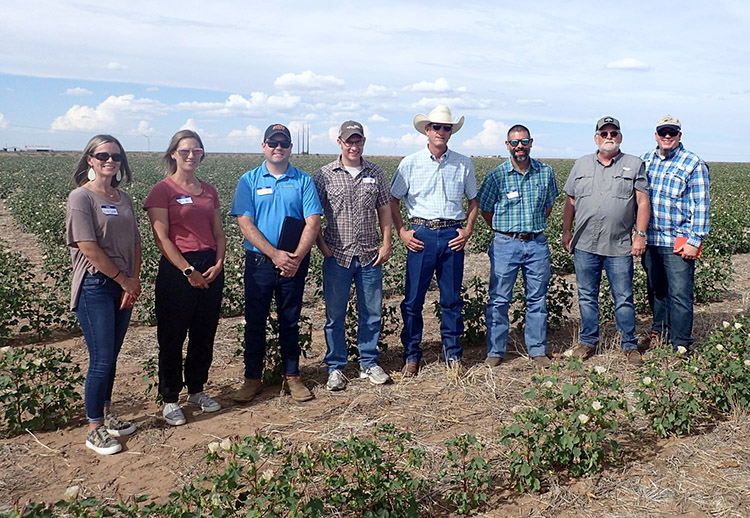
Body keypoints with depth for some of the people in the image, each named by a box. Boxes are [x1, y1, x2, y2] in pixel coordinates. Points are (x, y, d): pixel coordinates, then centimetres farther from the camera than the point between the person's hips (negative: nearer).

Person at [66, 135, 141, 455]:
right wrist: (125, 280, -9)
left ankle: (106, 415, 29)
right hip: (95, 287, -6)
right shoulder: (81, 197, -8)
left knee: (112, 357, 14)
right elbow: (89, 248, -14)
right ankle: (94, 431, 8)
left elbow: (135, 242, 11)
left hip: (124, 287, 6)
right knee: (101, 360, -5)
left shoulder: (123, 199, 12)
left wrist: (135, 280, -3)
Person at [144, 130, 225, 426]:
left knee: (204, 334, 13)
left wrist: (219, 263, -4)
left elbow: (219, 233, 13)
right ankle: (170, 400, 17)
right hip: (177, 270, -5)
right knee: (172, 337, 4)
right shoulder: (162, 190, -5)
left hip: (210, 270, 6)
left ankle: (196, 390, 30)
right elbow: (162, 238, -11)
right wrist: (188, 271, -16)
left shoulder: (208, 191, 13)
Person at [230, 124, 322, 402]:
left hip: (295, 262, 1)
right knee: (254, 321, 6)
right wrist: (275, 254, -16)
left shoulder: (303, 181, 5)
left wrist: (296, 257, -15)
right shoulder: (249, 180, 3)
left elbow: (313, 222, -3)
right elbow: (245, 224, -6)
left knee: (290, 321, 10)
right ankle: (252, 378, 18)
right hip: (259, 261, 0)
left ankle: (292, 376, 21)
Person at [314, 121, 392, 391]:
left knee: (372, 312, 8)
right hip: (337, 256, -2)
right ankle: (335, 368, 19)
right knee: (335, 314, 5)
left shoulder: (375, 173, 7)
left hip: (370, 256, 2)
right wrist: (321, 245, -6)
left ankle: (369, 364, 24)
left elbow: (384, 209, 11)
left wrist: (386, 243, 4)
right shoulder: (324, 175, 0)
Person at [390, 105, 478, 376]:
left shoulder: (464, 164, 8)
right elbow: (393, 200, 9)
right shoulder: (410, 163, 3)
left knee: (452, 298, 7)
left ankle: (453, 354, 21)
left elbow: (473, 201, 17)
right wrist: (402, 232, 0)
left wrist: (467, 230, 4)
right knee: (413, 298, 1)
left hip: (452, 236, 1)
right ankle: (412, 356, 14)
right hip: (421, 234, -1)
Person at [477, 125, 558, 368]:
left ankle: (538, 350, 21)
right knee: (499, 300, 1)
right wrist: (504, 231, 8)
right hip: (505, 245, -2)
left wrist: (534, 228, 13)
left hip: (537, 244, 2)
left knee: (537, 299, 9)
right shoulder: (496, 175, -3)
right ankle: (495, 351, 13)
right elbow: (485, 209, 7)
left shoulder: (545, 172, 5)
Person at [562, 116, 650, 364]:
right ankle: (588, 341, 22)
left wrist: (640, 235, -5)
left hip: (619, 246, -2)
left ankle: (629, 345, 17)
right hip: (585, 244, 2)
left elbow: (642, 202, 2)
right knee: (587, 297, 9)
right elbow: (570, 202, 14)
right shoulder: (581, 165, 12)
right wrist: (566, 232, 10)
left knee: (624, 298, 3)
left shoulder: (634, 165, 6)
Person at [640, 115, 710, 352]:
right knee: (656, 291, 16)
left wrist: (694, 241, -13)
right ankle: (659, 331, 33)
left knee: (679, 294, -4)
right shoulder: (646, 160, 11)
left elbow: (701, 206, -7)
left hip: (678, 243, -5)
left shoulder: (694, 164, -5)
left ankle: (680, 344, 6)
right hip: (650, 239, 5)